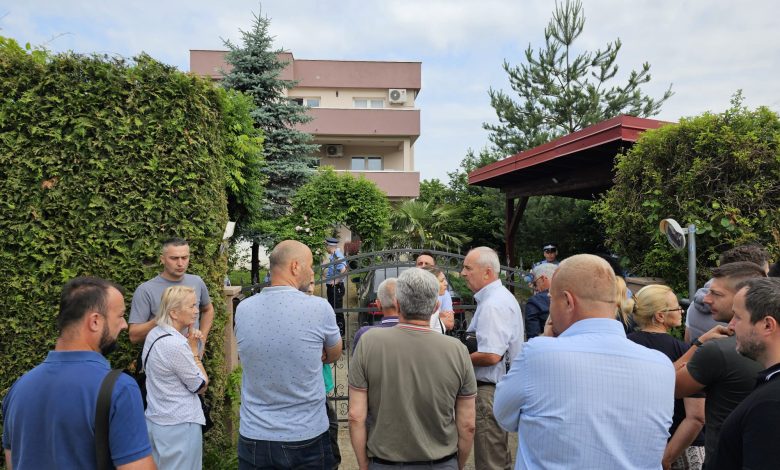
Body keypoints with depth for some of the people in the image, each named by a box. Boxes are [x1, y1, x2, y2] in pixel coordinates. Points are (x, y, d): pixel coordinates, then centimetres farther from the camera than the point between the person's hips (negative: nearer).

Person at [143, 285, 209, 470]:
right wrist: (194, 348, -9)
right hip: (179, 426, -9)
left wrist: (188, 345, 0)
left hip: (156, 421, 9)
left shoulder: (154, 334, 2)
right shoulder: (176, 344, -25)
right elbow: (201, 386, -14)